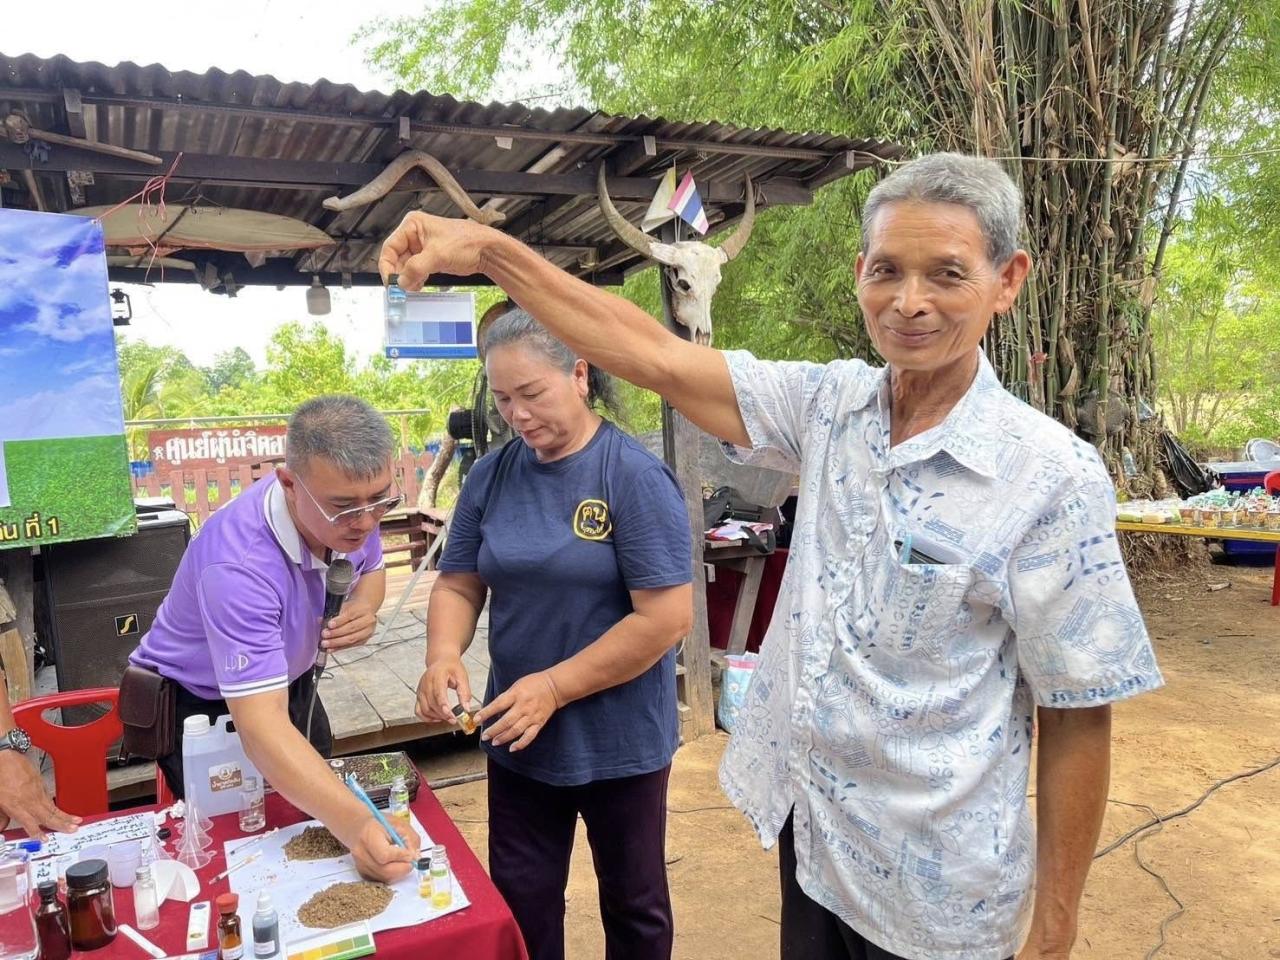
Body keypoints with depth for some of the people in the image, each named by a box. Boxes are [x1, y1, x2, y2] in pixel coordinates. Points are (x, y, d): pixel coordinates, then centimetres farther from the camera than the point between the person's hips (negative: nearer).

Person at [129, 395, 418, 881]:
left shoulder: (350, 506, -21)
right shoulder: (239, 564, -41)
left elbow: (370, 569, 3)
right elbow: (262, 726, -45)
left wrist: (363, 607, -22)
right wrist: (355, 824, -57)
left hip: (289, 681, 6)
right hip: (202, 706, -6)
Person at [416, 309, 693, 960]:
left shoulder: (636, 477, -17)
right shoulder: (491, 476, -1)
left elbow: (666, 617, -21)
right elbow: (458, 584, 4)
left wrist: (556, 686, -22)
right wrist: (444, 655, -16)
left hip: (620, 741, -4)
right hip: (515, 734, 4)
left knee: (633, 905, 19)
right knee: (519, 906, 21)